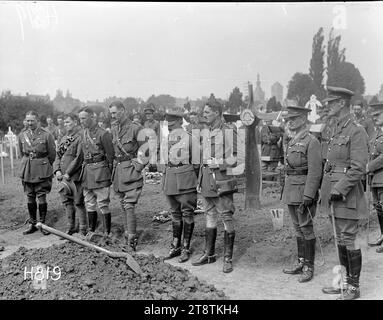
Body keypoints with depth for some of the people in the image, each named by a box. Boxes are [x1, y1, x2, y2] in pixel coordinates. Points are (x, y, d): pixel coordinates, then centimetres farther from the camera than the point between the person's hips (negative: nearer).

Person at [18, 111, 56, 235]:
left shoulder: (46, 135, -8)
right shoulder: (22, 135, 4)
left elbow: (52, 154, 0)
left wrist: (44, 166, 8)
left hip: (42, 172, -4)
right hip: (27, 172, 4)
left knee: (41, 198, -2)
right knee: (30, 198, 9)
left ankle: (42, 224, 11)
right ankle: (32, 224, 20)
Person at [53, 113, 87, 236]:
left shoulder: (81, 137, -10)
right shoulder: (63, 139, 17)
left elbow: (79, 157, -17)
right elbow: (58, 156, 17)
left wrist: (68, 173, -16)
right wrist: (57, 171, 0)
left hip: (75, 176, -8)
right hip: (63, 177, 8)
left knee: (78, 202, -2)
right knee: (67, 202, 14)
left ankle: (83, 229, 9)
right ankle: (70, 227, 25)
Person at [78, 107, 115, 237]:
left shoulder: (103, 134, -11)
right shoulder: (83, 133, 10)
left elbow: (110, 156, -8)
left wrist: (111, 174, -6)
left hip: (100, 171, -7)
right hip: (87, 171, 7)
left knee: (103, 204, -2)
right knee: (89, 204, 14)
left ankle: (107, 234, 6)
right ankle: (91, 231, 25)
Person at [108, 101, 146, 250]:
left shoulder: (136, 128, -10)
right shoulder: (113, 129, 11)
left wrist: (137, 167, -12)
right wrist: (113, 167, 13)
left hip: (131, 172, -7)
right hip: (118, 171, 7)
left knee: (129, 206, -11)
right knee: (124, 206, 13)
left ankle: (131, 238, -7)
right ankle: (128, 234, 23)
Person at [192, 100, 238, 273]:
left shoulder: (229, 132, -9)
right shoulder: (205, 132, 13)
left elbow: (235, 159, -9)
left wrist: (219, 163, -22)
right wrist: (200, 180, 16)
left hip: (222, 181, -7)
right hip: (206, 179, 7)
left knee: (227, 219, 0)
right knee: (210, 217, 14)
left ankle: (228, 258, 9)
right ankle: (209, 254, 25)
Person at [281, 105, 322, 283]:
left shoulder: (311, 142, -11)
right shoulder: (292, 141, 15)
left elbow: (315, 171, -17)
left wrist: (308, 196, -23)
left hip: (304, 190, -8)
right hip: (291, 191, 8)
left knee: (306, 228, -2)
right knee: (298, 228, 13)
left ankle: (309, 267, 8)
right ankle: (301, 263, 22)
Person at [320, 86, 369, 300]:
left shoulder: (357, 131, -13)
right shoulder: (337, 130, 15)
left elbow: (358, 168, -18)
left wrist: (339, 190, -20)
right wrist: (328, 190, 17)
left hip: (347, 195, -9)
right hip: (335, 192, 9)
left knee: (349, 240, -1)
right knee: (340, 239, 15)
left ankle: (354, 287, 11)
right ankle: (344, 281, 26)